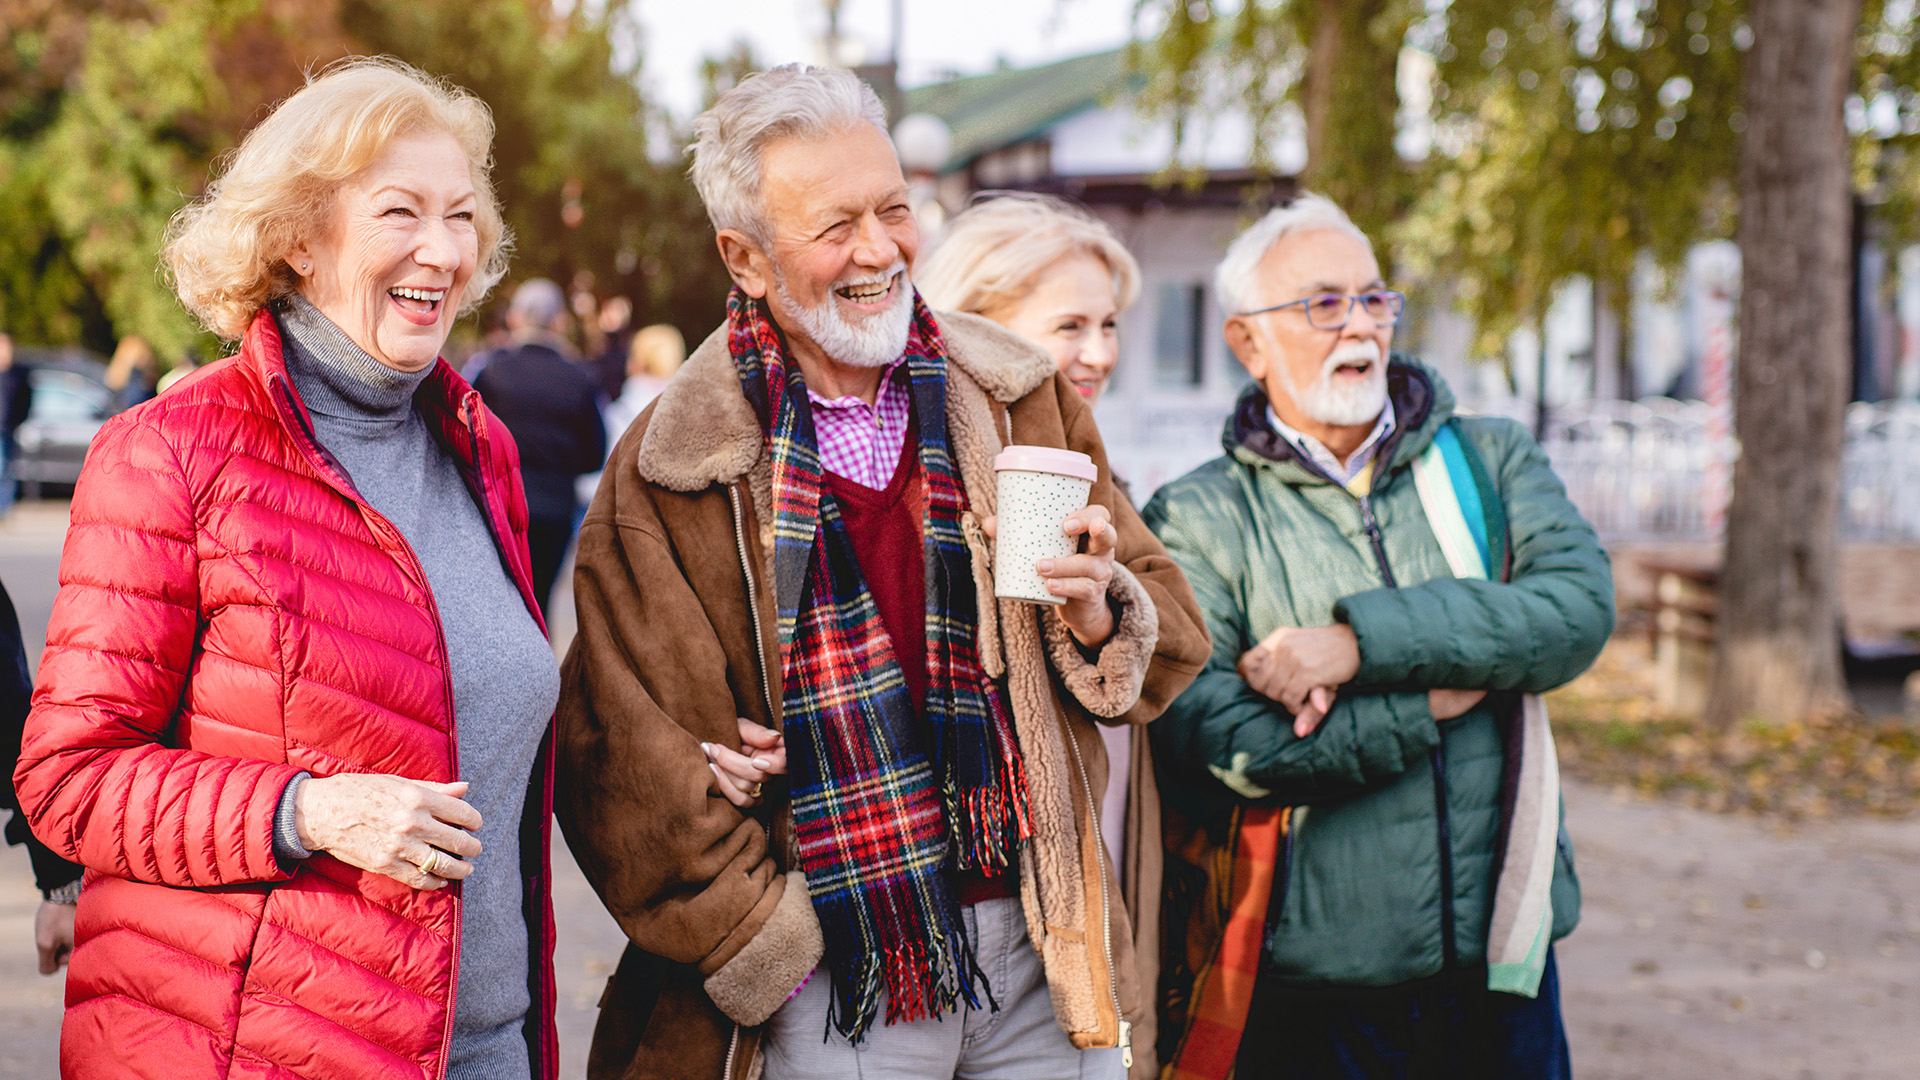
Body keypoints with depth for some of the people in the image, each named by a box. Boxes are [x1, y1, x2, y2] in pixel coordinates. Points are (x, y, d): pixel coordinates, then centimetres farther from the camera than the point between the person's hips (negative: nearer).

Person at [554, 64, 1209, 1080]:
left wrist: (1098, 617, -11)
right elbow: (634, 760, -4)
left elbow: (1172, 639, 11)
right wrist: (772, 950, -6)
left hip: (1045, 952, 3)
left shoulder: (1020, 396, 7)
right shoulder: (664, 475, -4)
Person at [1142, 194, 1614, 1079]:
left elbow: (1580, 606, -10)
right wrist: (1435, 700, -13)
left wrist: (1365, 644, -19)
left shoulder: (1490, 462, 8)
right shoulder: (1196, 520, -2)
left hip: (1504, 958, 3)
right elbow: (1205, 731, -16)